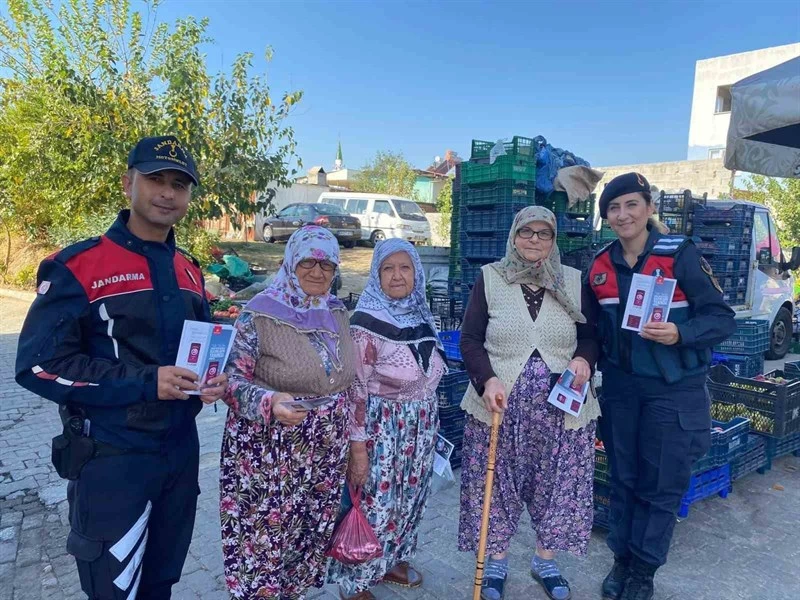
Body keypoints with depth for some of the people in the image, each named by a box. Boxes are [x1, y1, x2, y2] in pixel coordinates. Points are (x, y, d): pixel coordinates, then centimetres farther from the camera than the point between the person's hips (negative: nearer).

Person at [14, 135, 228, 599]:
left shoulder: (190, 272, 7)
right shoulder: (76, 267, -12)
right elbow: (39, 365, -16)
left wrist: (211, 379, -5)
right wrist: (145, 382, -23)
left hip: (181, 452, 6)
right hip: (110, 458, -5)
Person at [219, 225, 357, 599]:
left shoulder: (337, 312, 5)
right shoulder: (260, 314, -13)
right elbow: (231, 379, -13)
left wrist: (350, 440, 17)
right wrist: (270, 403, -31)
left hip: (326, 455, 6)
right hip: (269, 457, -5)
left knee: (310, 536, 17)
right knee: (264, 539, 4)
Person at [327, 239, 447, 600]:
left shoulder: (421, 316, 4)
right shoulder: (366, 321, -17)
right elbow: (356, 388, -18)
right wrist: (357, 446, -19)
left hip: (421, 426, 7)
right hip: (382, 427, -7)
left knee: (409, 500, 18)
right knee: (375, 506, 2)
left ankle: (394, 561, 40)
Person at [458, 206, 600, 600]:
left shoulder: (574, 281, 6)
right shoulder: (490, 277, 0)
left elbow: (591, 335, 11)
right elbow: (470, 339, -1)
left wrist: (584, 359, -11)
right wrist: (488, 380, -17)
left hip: (560, 406, 2)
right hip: (500, 403, -1)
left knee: (556, 483, 11)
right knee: (496, 484, 8)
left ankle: (545, 560, 34)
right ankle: (495, 562, 30)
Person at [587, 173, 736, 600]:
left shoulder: (680, 254, -12)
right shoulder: (600, 265, 1)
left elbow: (723, 318, -11)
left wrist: (679, 334, -27)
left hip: (673, 391, -3)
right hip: (619, 388, 4)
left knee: (661, 485, 6)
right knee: (623, 479, 13)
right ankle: (622, 560, 31)